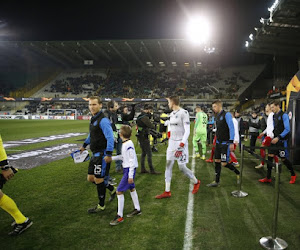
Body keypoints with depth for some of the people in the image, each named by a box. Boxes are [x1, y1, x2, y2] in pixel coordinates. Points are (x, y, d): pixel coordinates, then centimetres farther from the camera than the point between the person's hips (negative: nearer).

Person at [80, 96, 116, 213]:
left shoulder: (103, 120, -18)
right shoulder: (93, 119, 12)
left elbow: (110, 137, -23)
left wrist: (108, 154, -27)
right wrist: (84, 145, 38)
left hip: (102, 154, -9)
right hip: (95, 154, 9)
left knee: (98, 180, 2)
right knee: (91, 178, 14)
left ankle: (101, 205, 21)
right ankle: (112, 189, 34)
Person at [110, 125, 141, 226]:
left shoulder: (129, 144, -21)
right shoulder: (125, 144, 8)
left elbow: (132, 160, -21)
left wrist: (130, 175, -21)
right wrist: (112, 158, 22)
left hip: (129, 170, -10)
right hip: (127, 169, 10)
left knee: (119, 191, -8)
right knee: (132, 188, 21)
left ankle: (119, 216, 0)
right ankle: (137, 209, 37)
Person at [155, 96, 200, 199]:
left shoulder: (184, 113, -13)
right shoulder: (172, 114, 12)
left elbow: (187, 131, -17)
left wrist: (181, 145, -23)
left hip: (181, 143, -8)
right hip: (172, 142, 8)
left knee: (182, 167, -2)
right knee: (168, 166, 4)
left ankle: (196, 182, 26)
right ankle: (167, 192, 12)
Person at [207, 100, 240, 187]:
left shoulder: (226, 115, -12)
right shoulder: (217, 116, 13)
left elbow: (231, 128, -16)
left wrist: (231, 142, -20)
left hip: (225, 143, -8)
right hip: (218, 142, 8)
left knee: (224, 163, -7)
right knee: (217, 161, 8)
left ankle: (238, 173, 19)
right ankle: (216, 181, 17)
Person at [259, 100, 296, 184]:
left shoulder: (284, 115, -12)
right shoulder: (274, 116, 10)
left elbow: (287, 129, -17)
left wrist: (278, 138, -21)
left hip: (282, 141, -7)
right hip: (275, 139, 7)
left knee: (284, 159, 3)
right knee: (270, 156, 1)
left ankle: (293, 175, 27)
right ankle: (268, 178, 6)